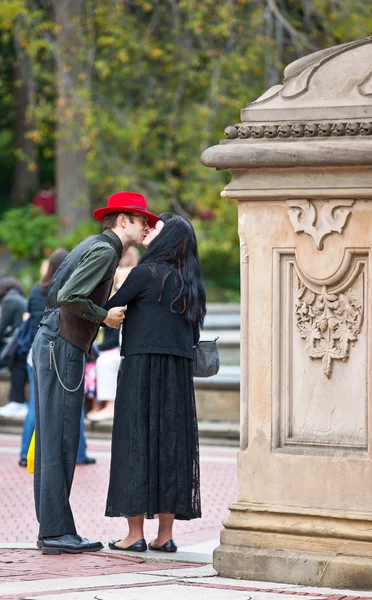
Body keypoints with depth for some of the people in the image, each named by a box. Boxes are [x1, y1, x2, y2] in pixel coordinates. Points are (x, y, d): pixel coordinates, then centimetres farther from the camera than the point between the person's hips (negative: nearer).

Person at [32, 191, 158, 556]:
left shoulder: (94, 246, 19)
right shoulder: (104, 250, -11)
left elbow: (57, 290, 21)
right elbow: (68, 297, -22)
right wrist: (104, 316, -9)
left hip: (53, 347, 10)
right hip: (62, 347, -10)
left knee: (55, 443, 9)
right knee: (59, 442, -10)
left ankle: (53, 529, 10)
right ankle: (56, 531, -10)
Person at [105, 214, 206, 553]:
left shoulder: (146, 273, -8)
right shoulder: (188, 282, 12)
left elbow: (109, 308, -2)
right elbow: (194, 333, 14)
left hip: (144, 367, -6)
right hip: (180, 373, 6)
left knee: (136, 442, -2)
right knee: (171, 444, 8)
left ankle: (135, 534, -3)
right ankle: (165, 535, 8)